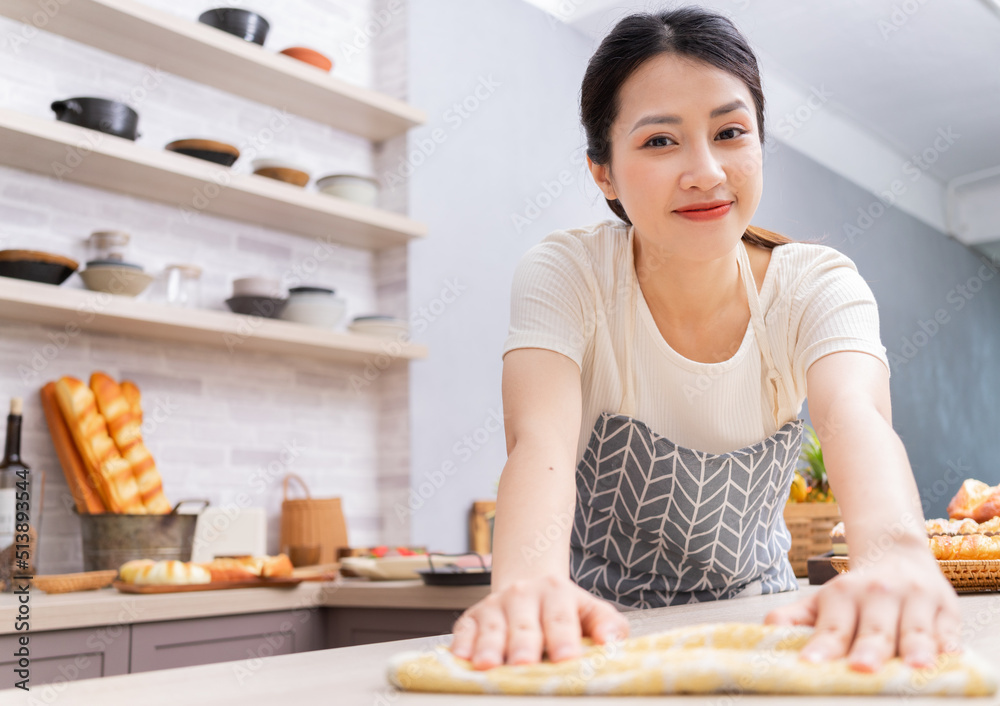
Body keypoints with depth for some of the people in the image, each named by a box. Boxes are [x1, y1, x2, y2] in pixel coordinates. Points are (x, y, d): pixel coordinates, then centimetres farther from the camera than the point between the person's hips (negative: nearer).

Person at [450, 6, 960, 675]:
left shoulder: (819, 286, -10)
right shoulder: (565, 275, -15)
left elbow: (856, 417, -28)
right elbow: (540, 440, -30)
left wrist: (892, 552, -49)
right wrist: (528, 583, -50)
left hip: (754, 620, 2)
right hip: (595, 635, -2)